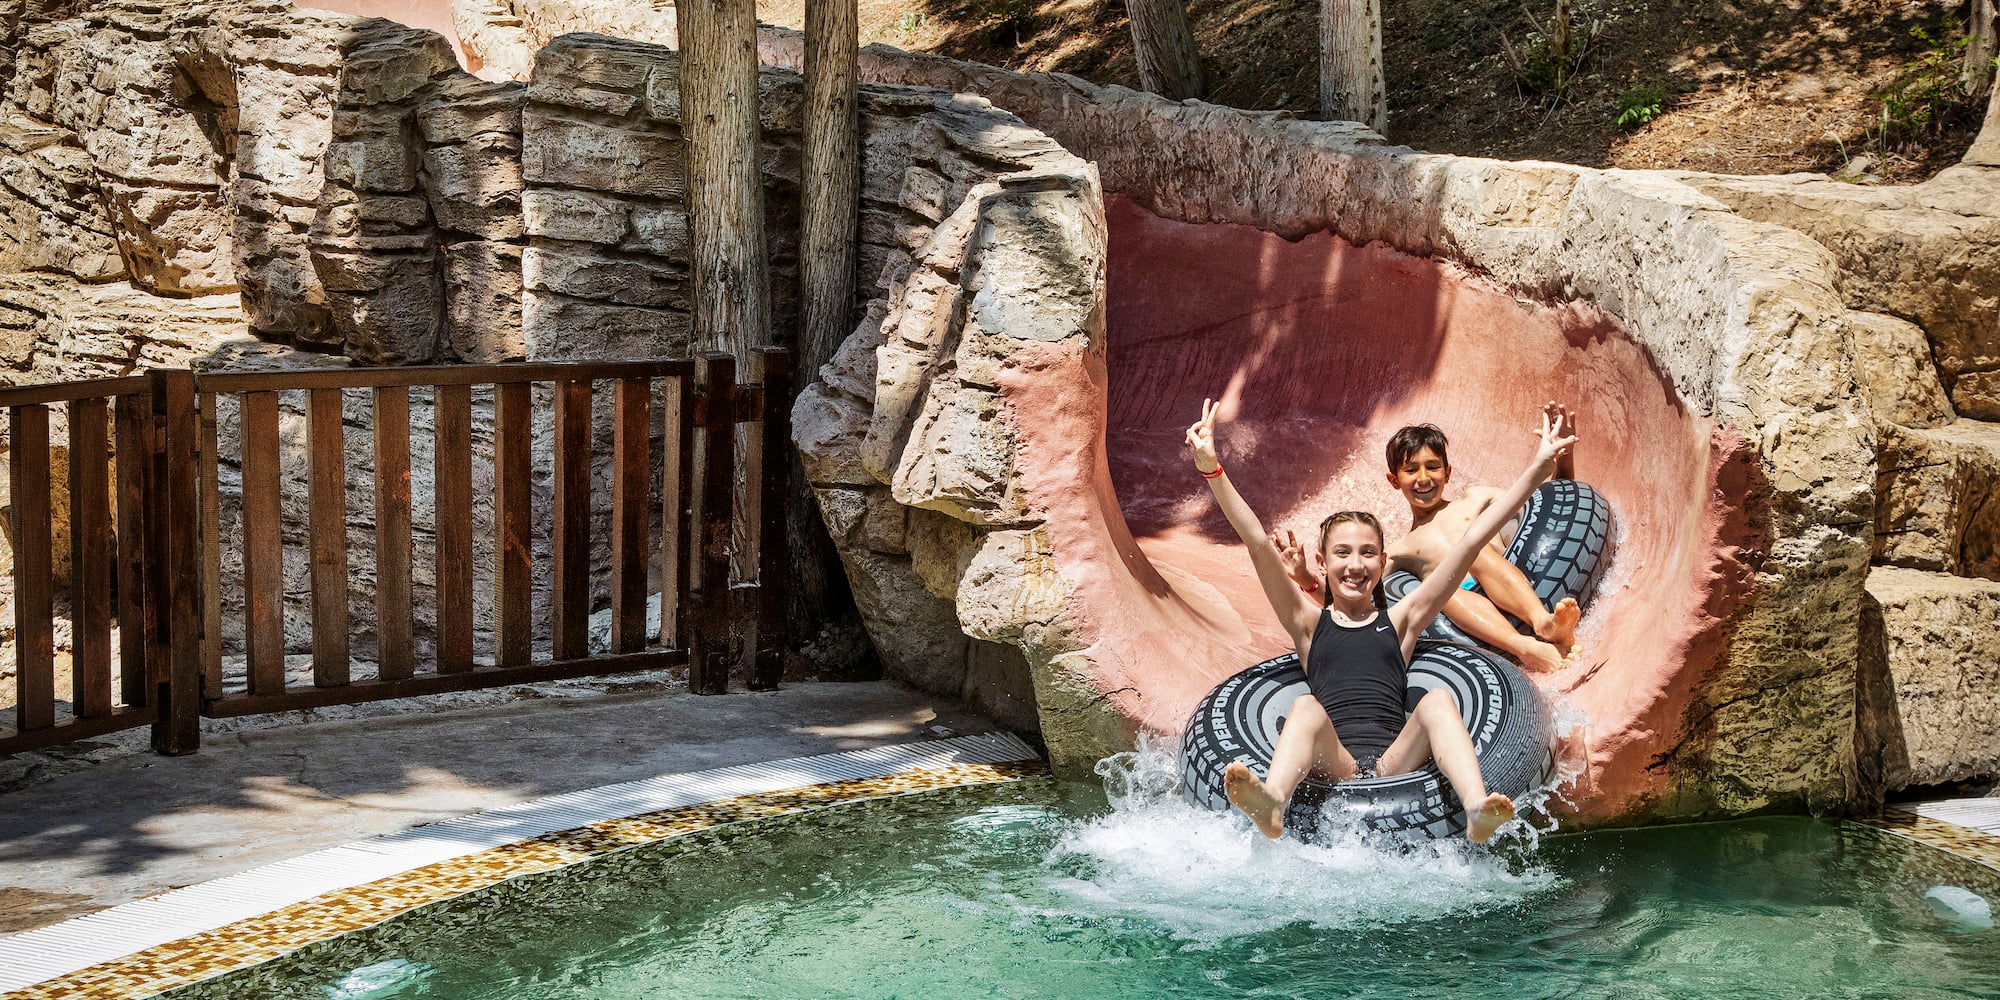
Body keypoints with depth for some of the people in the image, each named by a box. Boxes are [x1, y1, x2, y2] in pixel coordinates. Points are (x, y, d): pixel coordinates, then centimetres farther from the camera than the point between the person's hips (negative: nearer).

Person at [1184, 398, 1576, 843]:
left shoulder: (1400, 619, 23)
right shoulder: (1309, 622, 20)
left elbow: (1472, 541, 19)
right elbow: (1257, 541, 10)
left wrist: (1537, 470, 17)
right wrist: (1210, 467, 0)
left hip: (1395, 761, 1)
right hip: (1332, 766, -1)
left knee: (1438, 701, -24)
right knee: (1306, 707, -30)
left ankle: (1477, 809, -51)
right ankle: (1271, 803, -60)